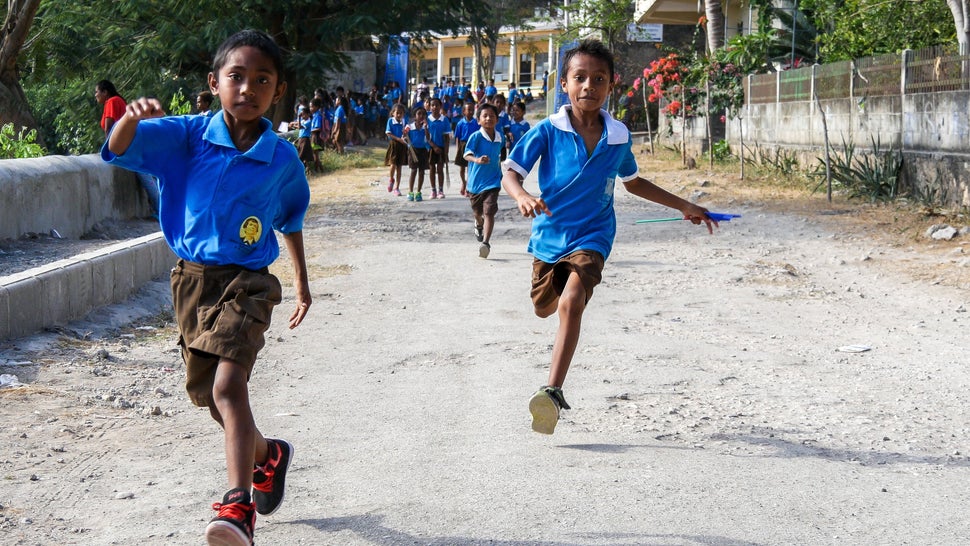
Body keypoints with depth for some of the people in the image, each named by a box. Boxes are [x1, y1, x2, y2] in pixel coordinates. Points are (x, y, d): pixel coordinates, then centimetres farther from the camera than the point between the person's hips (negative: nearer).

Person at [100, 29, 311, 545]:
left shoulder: (282, 160, -3)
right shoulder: (186, 136, -7)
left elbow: (290, 220, 15)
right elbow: (119, 149, -20)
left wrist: (302, 281, 23)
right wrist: (133, 116, -43)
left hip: (246, 283, -3)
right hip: (191, 279, 3)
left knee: (228, 385, -24)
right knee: (208, 394, 17)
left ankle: (239, 504, -28)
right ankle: (268, 454, 44)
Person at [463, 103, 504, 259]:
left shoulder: (500, 137, 1)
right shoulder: (476, 136, -14)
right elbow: (467, 154, -28)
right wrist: (477, 160, -48)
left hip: (492, 181, 1)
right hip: (475, 180, -1)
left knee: (489, 211, -15)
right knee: (477, 212, 20)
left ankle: (486, 242, -18)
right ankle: (479, 225, 55)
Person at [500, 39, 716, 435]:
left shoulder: (619, 137, -2)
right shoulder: (548, 131, -11)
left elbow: (633, 182, 16)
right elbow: (510, 171, -14)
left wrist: (684, 206, 18)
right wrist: (522, 197, -38)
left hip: (592, 235, -1)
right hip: (549, 234, 1)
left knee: (571, 303, -24)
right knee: (544, 307, 19)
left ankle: (554, 391, -26)